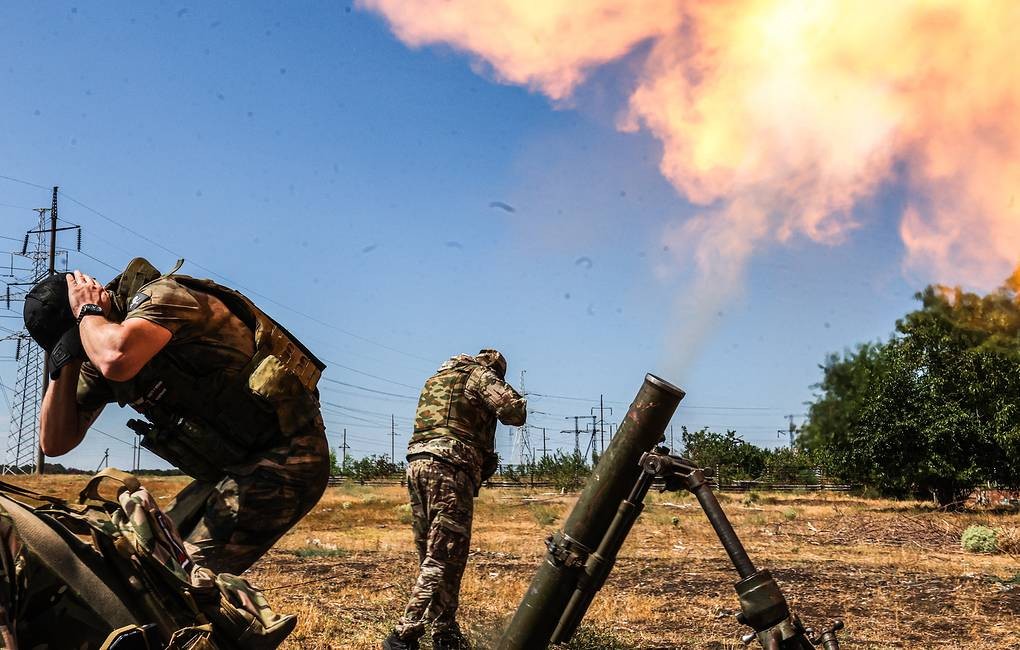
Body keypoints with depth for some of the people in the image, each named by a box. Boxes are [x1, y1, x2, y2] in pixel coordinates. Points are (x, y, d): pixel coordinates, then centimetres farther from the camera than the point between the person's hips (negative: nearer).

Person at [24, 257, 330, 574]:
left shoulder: (159, 296, -14)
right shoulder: (96, 362, 12)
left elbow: (116, 360, -35)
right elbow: (55, 443, 12)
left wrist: (88, 311, -14)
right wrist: (66, 361, 2)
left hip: (286, 456, -10)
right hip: (234, 466, 10)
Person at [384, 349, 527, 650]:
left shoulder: (436, 378, 26)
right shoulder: (481, 374, 4)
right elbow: (516, 412, -6)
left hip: (417, 464, 8)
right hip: (450, 469, -8)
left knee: (431, 556, 11)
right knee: (444, 557, -9)